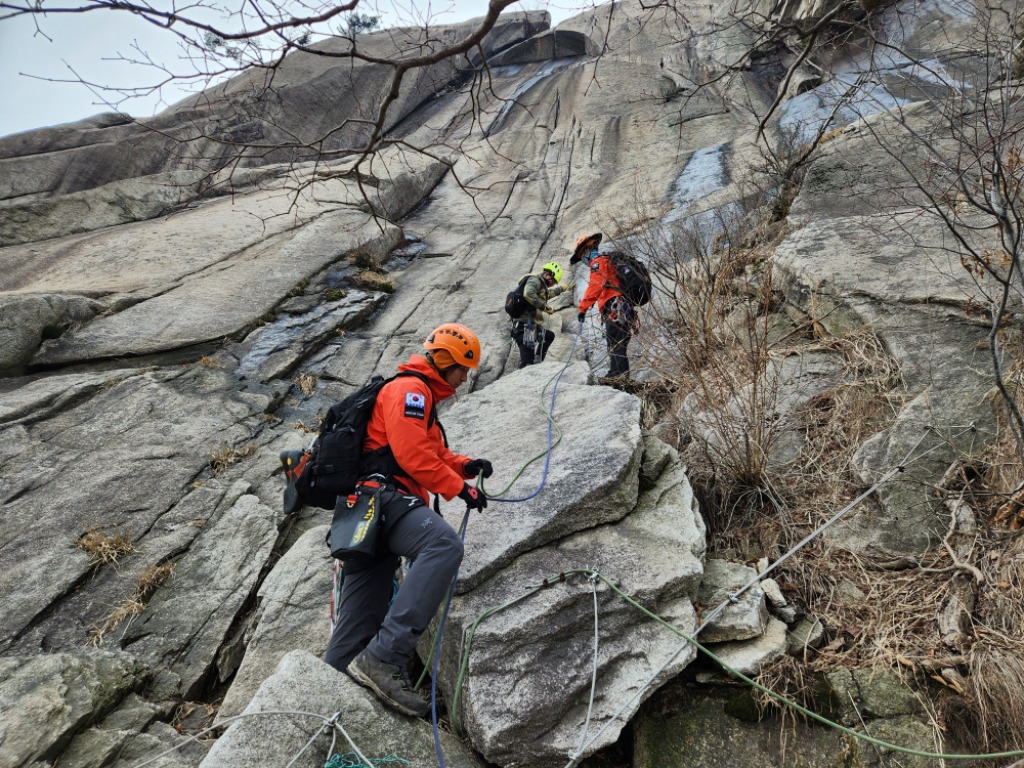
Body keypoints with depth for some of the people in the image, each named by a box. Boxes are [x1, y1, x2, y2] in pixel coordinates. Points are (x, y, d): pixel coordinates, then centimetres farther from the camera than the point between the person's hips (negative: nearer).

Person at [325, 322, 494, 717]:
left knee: (359, 623, 9)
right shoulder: (410, 389, -4)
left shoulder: (421, 396, 30)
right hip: (383, 495, -11)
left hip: (367, 509, 11)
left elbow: (432, 453, 33)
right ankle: (383, 658, -38)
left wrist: (466, 465, 14)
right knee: (444, 543, -34)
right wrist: (460, 488, -9)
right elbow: (412, 455, -16)